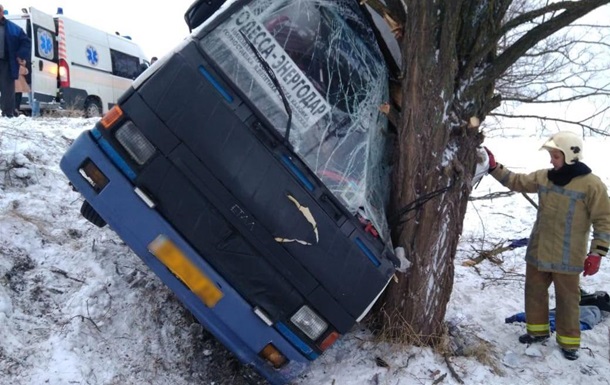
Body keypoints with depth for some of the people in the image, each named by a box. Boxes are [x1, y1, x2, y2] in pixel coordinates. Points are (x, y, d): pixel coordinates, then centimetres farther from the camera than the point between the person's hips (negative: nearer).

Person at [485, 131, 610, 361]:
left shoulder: (592, 184, -13)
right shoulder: (543, 177, 2)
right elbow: (516, 181, 9)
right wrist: (494, 167, -4)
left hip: (567, 256, -5)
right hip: (538, 251, 6)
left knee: (567, 299, 8)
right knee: (534, 291, 16)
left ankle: (568, 341, 25)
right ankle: (538, 330, 35)